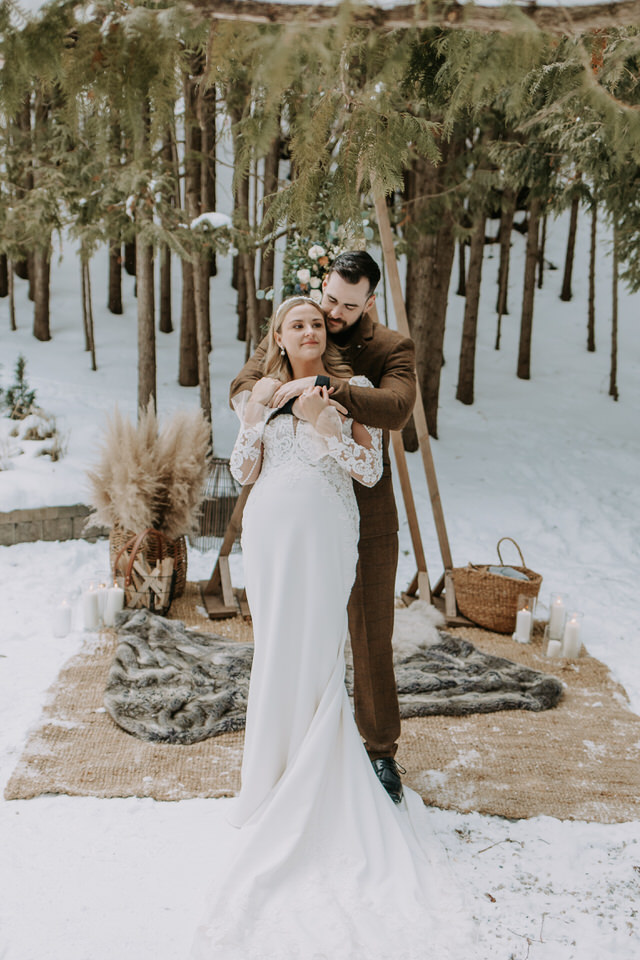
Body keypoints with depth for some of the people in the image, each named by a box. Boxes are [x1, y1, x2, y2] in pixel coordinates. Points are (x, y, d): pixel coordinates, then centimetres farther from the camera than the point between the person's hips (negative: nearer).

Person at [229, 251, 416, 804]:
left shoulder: (392, 349, -4)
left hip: (367, 517, -2)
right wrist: (296, 404, -23)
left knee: (372, 637, 8)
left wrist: (324, 384, -32)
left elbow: (395, 409, -23)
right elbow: (242, 388, -4)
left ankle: (382, 751, 25)